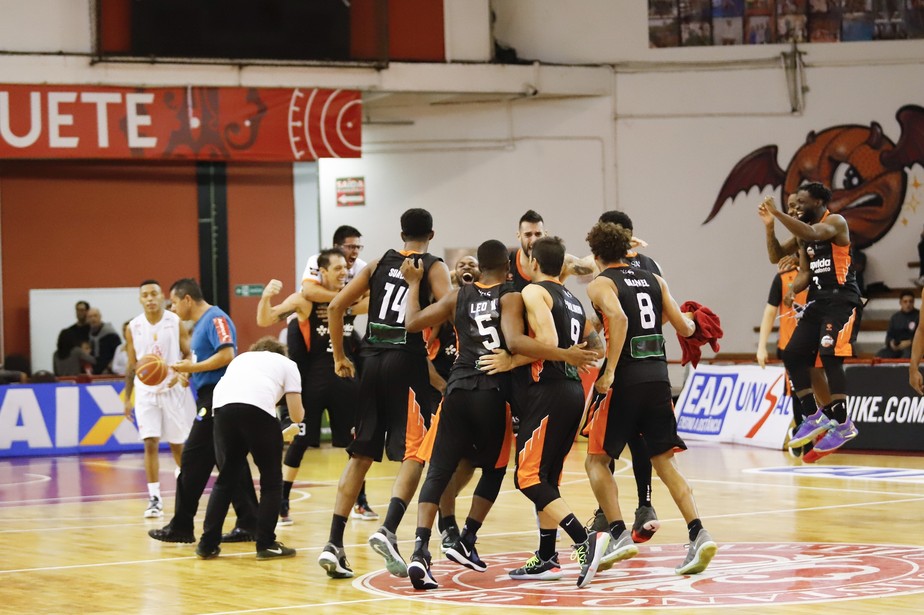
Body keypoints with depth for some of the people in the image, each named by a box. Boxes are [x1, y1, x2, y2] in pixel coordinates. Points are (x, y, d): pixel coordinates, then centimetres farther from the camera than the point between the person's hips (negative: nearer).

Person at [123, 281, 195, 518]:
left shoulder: (176, 322, -6)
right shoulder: (133, 328, 1)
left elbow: (189, 354, -3)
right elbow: (131, 365, 8)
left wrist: (183, 374, -24)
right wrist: (127, 398, 6)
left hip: (174, 389, -1)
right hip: (146, 391, 1)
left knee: (178, 443, 10)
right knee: (150, 444, -9)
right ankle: (154, 499, -8)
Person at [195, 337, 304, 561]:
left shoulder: (240, 358, 37)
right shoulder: (286, 364, 26)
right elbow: (297, 415, 19)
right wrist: (300, 414, 44)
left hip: (223, 406, 4)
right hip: (258, 408, -4)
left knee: (225, 480, 18)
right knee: (272, 481, 13)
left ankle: (208, 544, 15)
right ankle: (266, 544, 10)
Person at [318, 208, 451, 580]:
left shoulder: (379, 265, 14)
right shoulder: (434, 267, 2)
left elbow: (336, 306, 9)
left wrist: (339, 357, 16)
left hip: (372, 361, 4)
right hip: (408, 363, -4)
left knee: (360, 455, 9)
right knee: (414, 454, -1)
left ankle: (334, 544, 3)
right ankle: (387, 531, -22)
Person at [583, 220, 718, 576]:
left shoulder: (600, 284, -1)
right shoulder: (654, 281, 15)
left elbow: (619, 318, -21)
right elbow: (683, 328, 13)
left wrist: (610, 371, -20)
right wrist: (691, 322, 36)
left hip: (624, 381, -5)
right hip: (658, 377, 5)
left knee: (596, 460, 8)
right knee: (665, 462, 9)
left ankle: (620, 535, -6)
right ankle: (698, 534, -7)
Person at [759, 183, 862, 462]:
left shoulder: (835, 222, -9)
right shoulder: (805, 232, 17)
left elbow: (812, 234, -30)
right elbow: (805, 271, 15)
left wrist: (777, 213, -30)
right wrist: (793, 289, -6)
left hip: (841, 300, -9)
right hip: (818, 300, 9)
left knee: (830, 356, -18)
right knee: (793, 354, 1)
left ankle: (842, 424, -14)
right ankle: (814, 418, 6)